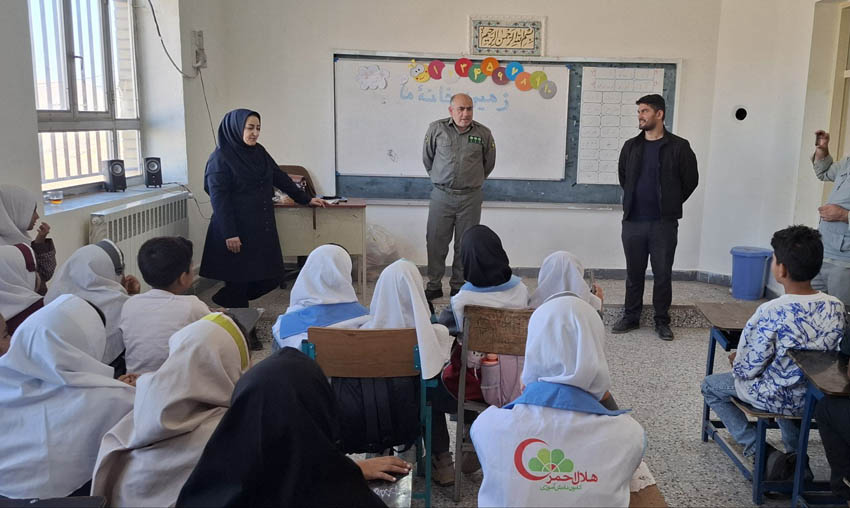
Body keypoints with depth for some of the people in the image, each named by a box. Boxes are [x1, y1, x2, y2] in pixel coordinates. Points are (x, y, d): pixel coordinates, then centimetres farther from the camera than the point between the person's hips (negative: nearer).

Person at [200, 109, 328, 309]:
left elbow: (280, 178, 17)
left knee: (270, 278, 7)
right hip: (238, 230, -7)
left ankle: (226, 300, 28)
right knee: (239, 283, 0)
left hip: (262, 228, 7)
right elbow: (218, 198, -14)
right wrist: (229, 234, -19)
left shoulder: (258, 152, 10)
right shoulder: (220, 158, -10)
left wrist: (306, 199, 17)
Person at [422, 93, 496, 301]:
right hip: (441, 195, 0)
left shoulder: (483, 133, 2)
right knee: (436, 242, 3)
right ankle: (434, 285, 15)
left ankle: (459, 286, 18)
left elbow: (489, 162, 17)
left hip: (470, 197, 0)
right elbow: (427, 158, 13)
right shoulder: (436, 129, 0)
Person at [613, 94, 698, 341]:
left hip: (664, 223, -3)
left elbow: (690, 180, 4)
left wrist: (671, 204, 8)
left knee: (663, 274, 5)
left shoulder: (679, 147, -4)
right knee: (634, 273, 11)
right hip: (633, 221, 3)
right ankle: (631, 316, 23)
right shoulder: (631, 146, 7)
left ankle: (662, 321, 17)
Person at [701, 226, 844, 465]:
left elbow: (748, 370, -22)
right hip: (818, 397, 6)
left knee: (711, 385, 17)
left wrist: (737, 360, 2)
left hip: (775, 399, -6)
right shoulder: (836, 307, -11)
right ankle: (796, 450, 31)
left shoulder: (771, 313, -30)